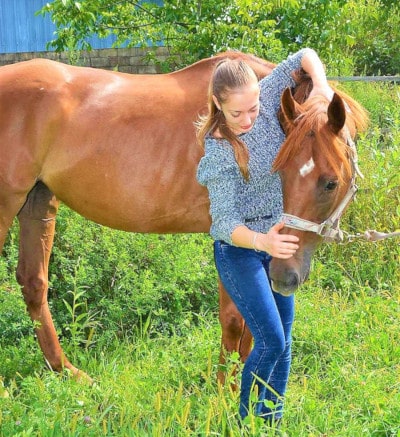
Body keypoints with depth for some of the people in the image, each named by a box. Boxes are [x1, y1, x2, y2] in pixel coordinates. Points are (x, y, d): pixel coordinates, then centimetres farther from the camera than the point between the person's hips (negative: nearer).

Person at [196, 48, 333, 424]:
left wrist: (320, 85, -20)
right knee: (270, 341, -9)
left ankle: (274, 420, 25)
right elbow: (225, 222, -30)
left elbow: (304, 56, 2)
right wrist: (262, 241, -49)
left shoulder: (266, 103, -12)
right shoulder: (219, 151, -26)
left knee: (284, 340, 12)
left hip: (278, 238, 7)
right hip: (240, 248, -6)